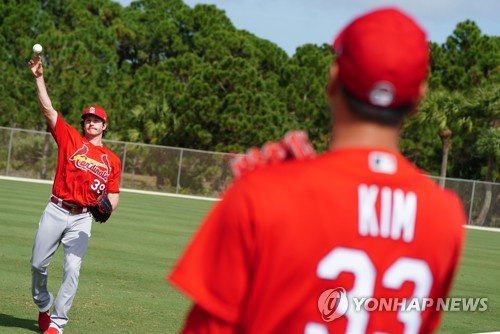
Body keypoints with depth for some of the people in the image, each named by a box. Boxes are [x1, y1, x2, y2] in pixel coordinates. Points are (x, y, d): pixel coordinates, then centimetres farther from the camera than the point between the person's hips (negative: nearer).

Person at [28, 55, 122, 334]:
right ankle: (44, 307, 28)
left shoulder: (112, 160, 9)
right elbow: (48, 109, 0)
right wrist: (39, 78, -8)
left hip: (82, 218, 0)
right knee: (39, 264, 3)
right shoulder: (70, 138, 7)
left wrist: (106, 207, -11)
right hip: (56, 211, 0)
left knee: (72, 270, -9)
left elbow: (113, 194, 12)